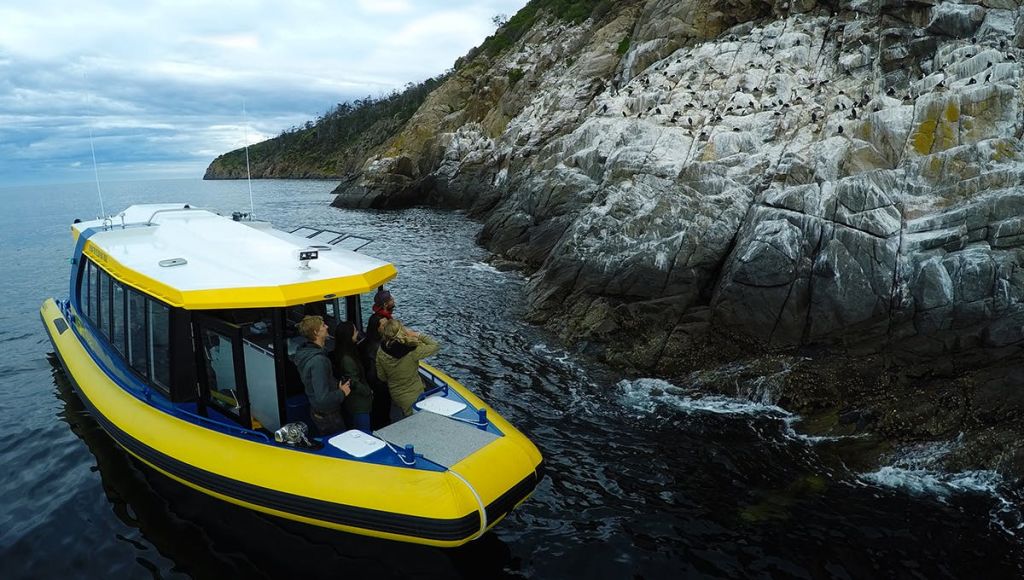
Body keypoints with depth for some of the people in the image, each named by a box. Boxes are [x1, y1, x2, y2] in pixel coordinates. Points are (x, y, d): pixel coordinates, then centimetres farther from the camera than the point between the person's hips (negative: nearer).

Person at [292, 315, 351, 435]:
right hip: (328, 416, -9)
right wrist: (342, 392, -18)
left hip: (316, 411, 9)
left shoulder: (305, 351, 0)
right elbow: (323, 399, -33)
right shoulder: (318, 360, -30)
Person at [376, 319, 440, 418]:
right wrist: (418, 335, -16)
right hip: (414, 398, -4)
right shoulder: (412, 351, -31)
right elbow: (436, 346, -19)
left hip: (395, 397, 4)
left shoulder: (381, 353, -18)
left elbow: (381, 377, -3)